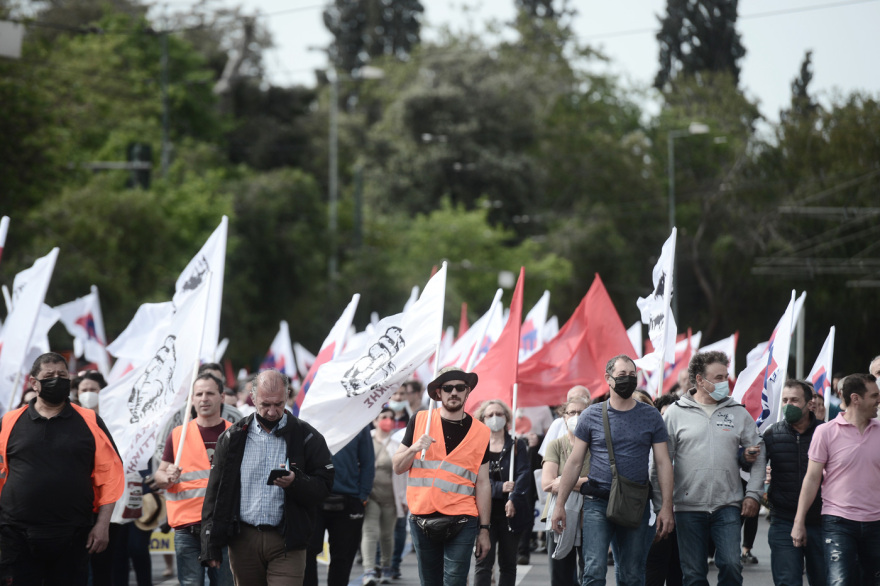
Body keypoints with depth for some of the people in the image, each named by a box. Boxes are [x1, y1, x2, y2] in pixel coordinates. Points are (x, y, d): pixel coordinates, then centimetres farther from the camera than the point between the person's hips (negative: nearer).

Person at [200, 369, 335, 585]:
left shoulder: (306, 437, 3)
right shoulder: (233, 437, 8)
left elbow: (323, 486, 2)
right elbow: (216, 492, 9)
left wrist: (295, 483, -20)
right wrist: (210, 546, 3)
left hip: (286, 543, -2)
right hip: (243, 541, 2)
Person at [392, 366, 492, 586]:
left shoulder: (480, 432, 6)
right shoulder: (419, 421, 5)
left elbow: (482, 484, 7)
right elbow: (398, 467, 8)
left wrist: (484, 529, 4)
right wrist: (414, 448, -13)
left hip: (461, 524, -1)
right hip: (422, 521, 2)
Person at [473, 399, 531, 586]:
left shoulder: (517, 446, 8)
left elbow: (524, 474, -5)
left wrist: (513, 498, -22)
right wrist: (500, 488, -20)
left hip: (510, 512, 2)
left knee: (508, 564, 7)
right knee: (484, 562, -10)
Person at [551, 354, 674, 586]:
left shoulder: (651, 417, 7)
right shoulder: (592, 415, 5)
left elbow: (663, 463, 5)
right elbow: (574, 462, 7)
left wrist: (666, 507, -4)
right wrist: (560, 504, 2)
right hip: (597, 503, -2)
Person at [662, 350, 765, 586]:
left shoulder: (738, 413, 7)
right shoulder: (676, 412, 2)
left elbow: (757, 454, 12)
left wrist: (753, 494, 3)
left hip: (728, 506, 1)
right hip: (689, 507, -1)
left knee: (731, 565, -10)